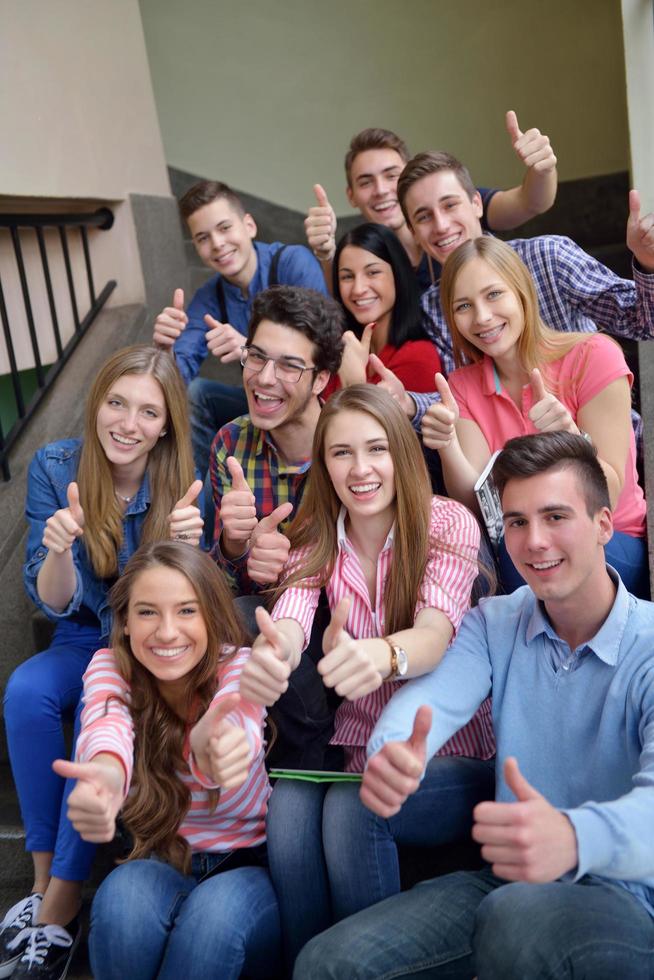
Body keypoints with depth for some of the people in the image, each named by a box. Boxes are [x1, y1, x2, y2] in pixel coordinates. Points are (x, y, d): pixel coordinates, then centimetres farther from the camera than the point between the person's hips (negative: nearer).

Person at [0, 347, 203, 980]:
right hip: (86, 639, 2)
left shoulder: (184, 480, -13)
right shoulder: (56, 468, -9)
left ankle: (60, 904, -18)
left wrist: (189, 545, -33)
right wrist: (59, 549, -32)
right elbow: (52, 602, -9)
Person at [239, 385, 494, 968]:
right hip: (361, 753, 3)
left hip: (454, 754, -3)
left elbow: (436, 629, -29)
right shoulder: (317, 541, 0)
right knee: (288, 806, -26)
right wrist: (269, 656, -47)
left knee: (351, 809, -30)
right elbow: (289, 619, -20)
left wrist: (382, 654, -53)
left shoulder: (448, 524, -10)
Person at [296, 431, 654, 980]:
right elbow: (433, 697, -16)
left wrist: (574, 837, -53)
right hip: (506, 880, 4)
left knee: (515, 919, -36)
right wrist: (392, 753, -41)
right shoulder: (494, 625, 3)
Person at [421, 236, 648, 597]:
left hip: (617, 551, -3)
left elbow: (606, 501, -14)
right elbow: (474, 502, -10)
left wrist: (568, 437, -33)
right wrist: (447, 446, -29)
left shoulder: (592, 356, -12)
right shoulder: (462, 387, 2)